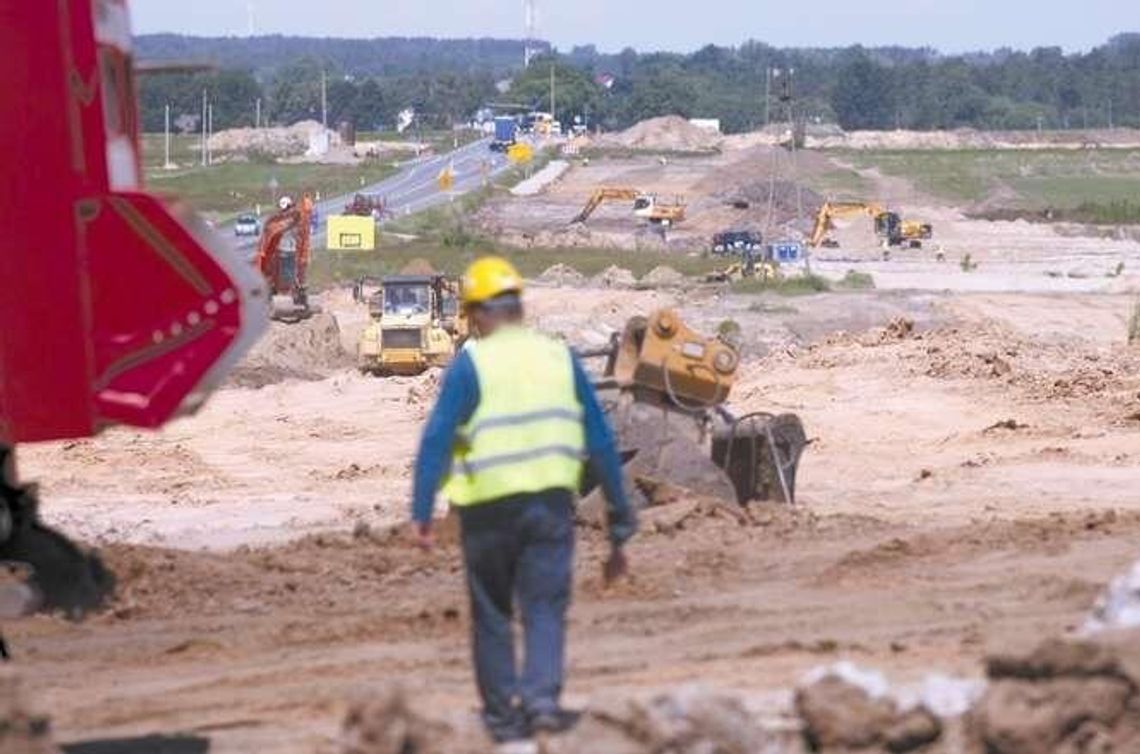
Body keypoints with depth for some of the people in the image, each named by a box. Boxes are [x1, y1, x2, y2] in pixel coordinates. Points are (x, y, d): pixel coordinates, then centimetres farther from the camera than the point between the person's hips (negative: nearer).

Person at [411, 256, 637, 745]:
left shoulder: (471, 363, -3)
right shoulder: (559, 358, 8)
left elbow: (436, 439, -12)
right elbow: (600, 442, 9)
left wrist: (421, 512, -13)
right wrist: (620, 518, 14)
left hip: (490, 506, -2)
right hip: (552, 502, 2)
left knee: (492, 614, 11)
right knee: (545, 608, 2)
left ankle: (503, 713, 13)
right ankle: (542, 696, -19)